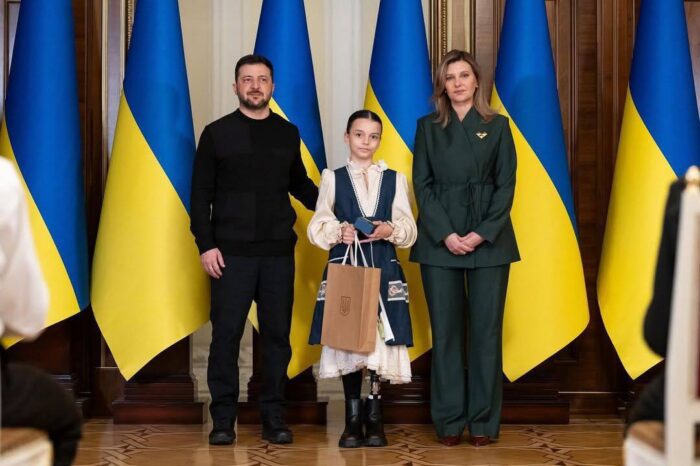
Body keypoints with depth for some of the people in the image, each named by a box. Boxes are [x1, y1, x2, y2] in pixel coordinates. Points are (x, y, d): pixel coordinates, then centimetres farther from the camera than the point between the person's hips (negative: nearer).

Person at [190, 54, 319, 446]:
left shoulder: (288, 133, 11)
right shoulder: (217, 133, 4)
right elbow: (201, 193, 2)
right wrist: (205, 245, -6)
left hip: (279, 251, 2)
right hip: (231, 252, -2)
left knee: (278, 334, 4)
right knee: (226, 334, -1)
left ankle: (274, 417, 12)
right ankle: (223, 419, 7)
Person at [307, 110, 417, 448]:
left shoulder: (395, 179, 12)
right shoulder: (333, 178, 9)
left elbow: (409, 229, 6)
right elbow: (317, 226, 4)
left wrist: (390, 230, -15)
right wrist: (339, 231, -16)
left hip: (383, 270, 1)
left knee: (380, 341, -6)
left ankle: (375, 418, 4)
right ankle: (353, 418, 6)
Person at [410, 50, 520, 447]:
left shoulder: (497, 126, 8)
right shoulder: (428, 127, 9)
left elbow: (507, 184, 2)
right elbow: (422, 184, 3)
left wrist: (483, 233, -10)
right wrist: (446, 234, -10)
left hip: (489, 239, 0)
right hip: (440, 240, 0)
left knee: (486, 330, 0)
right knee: (446, 331, 2)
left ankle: (484, 421, 6)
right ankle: (450, 421, 8)